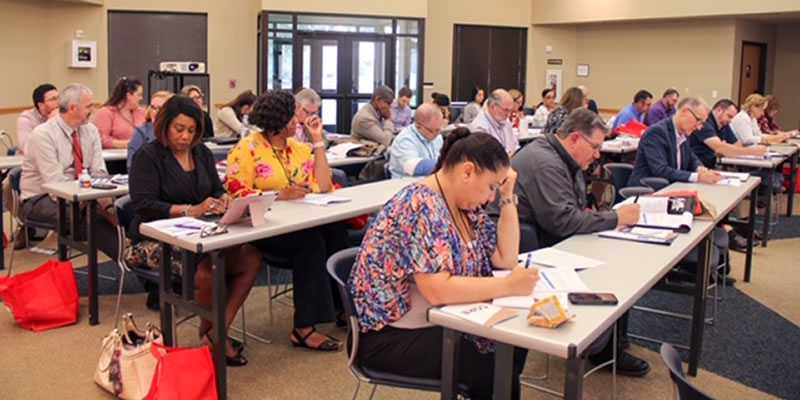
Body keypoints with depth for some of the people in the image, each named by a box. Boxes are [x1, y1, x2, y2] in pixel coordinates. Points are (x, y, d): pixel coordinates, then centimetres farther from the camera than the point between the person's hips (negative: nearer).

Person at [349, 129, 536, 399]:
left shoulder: (465, 205, 4)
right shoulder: (420, 206, -23)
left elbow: (506, 259, 7)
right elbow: (438, 291, -31)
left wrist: (508, 196, 0)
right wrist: (508, 286, -24)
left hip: (435, 321, 9)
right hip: (390, 335, -9)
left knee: (514, 345, -3)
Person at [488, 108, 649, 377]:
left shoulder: (565, 161, 13)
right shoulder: (545, 164, -22)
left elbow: (577, 210, 17)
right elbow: (563, 220, -29)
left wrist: (611, 217, -2)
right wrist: (616, 218, -19)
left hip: (547, 240, 11)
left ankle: (610, 341, 11)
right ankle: (598, 348, 4)